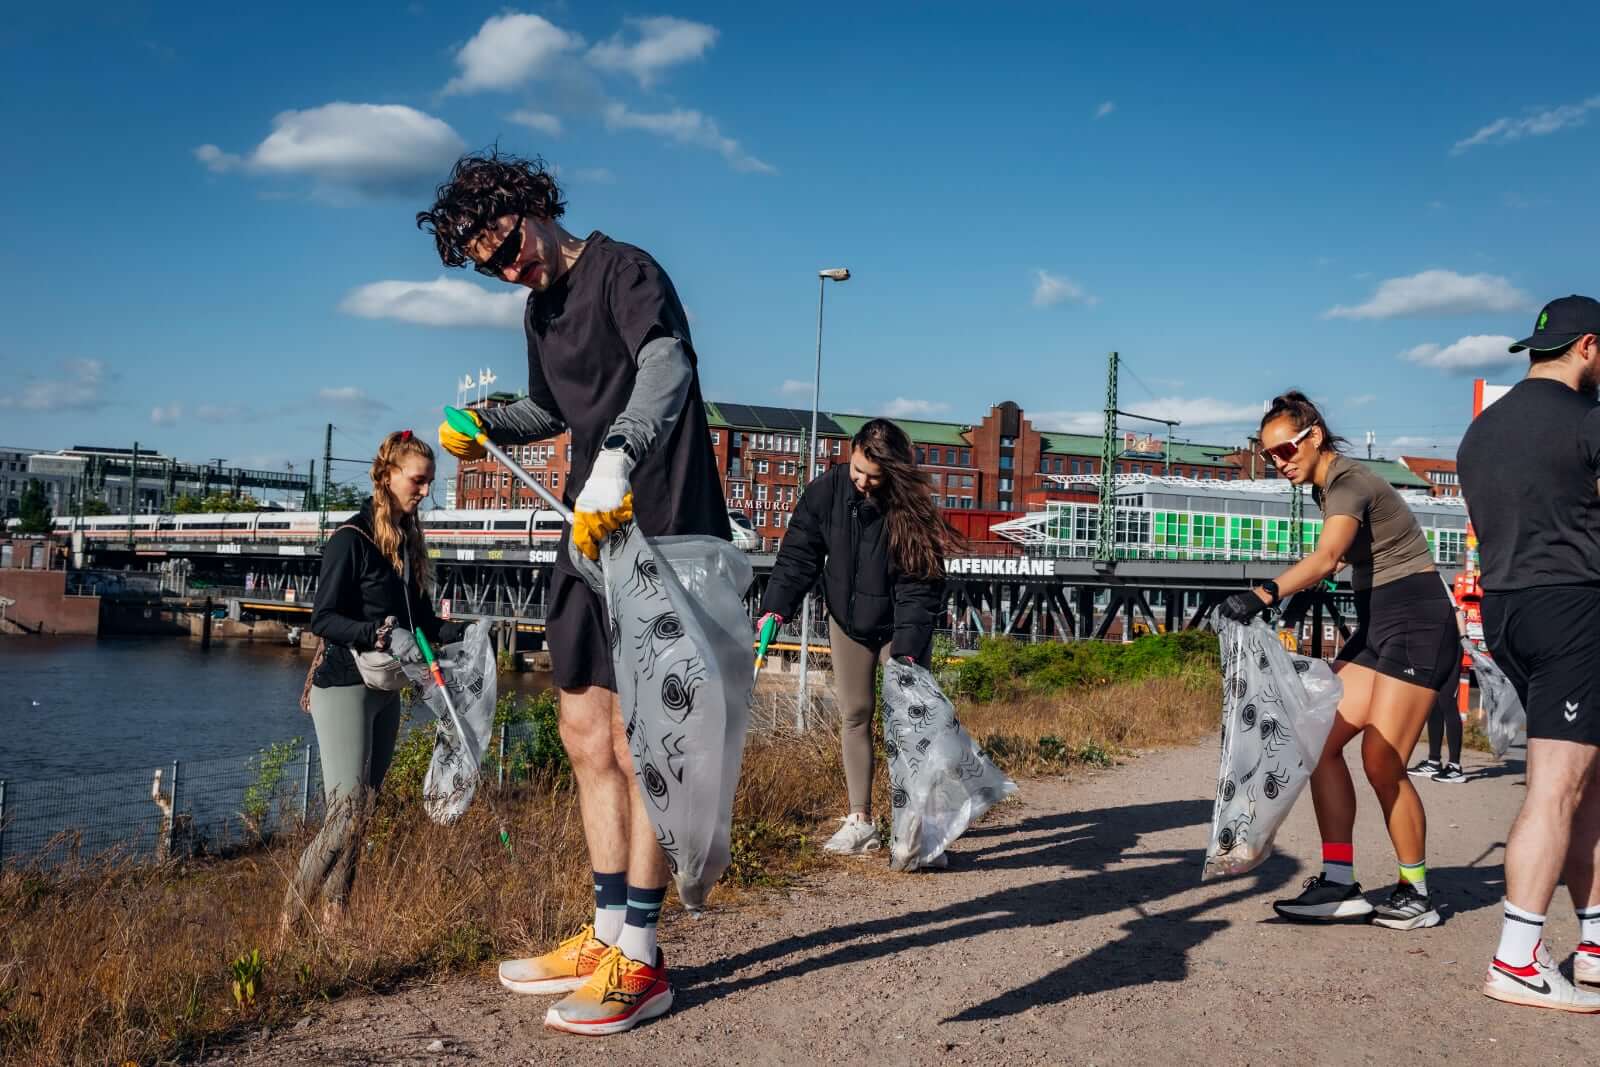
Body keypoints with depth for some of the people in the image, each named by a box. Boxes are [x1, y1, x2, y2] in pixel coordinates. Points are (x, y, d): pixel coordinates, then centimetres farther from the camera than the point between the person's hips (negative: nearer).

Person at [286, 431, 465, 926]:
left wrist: (461, 635, -2)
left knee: (363, 810, 7)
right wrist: (381, 634, -27)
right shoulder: (352, 539, -11)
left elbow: (421, 617, 16)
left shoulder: (409, 541, 12)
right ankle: (290, 921, -6)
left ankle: (334, 918, 11)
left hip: (386, 690, 8)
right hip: (345, 686, -8)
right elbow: (323, 618, -14)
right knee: (348, 811, -14)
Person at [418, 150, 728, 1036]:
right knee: (586, 736, 11)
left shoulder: (624, 271, -11)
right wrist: (487, 426, 11)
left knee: (635, 744, -6)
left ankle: (640, 963, 4)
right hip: (593, 532, 9)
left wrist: (615, 461, -47)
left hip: (660, 532, -9)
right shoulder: (540, 307, 16)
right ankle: (608, 935, 22)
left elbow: (667, 366, -32)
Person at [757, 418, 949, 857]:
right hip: (847, 621, 3)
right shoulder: (827, 491, -17)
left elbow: (919, 588, -24)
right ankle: (860, 821, 7)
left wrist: (907, 651, -32)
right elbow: (798, 554, -11)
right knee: (854, 715, 3)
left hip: (899, 625, -3)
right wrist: (775, 607, -23)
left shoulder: (910, 508, -24)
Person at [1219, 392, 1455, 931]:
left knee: (1381, 760, -11)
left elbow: (1326, 558, -37)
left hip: (1416, 623, -10)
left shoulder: (1348, 481, -18)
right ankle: (1340, 883, -1)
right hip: (1376, 625, 10)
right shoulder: (1326, 487, 12)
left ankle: (1416, 895, 5)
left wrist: (1264, 594, -51)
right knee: (1321, 739, -2)